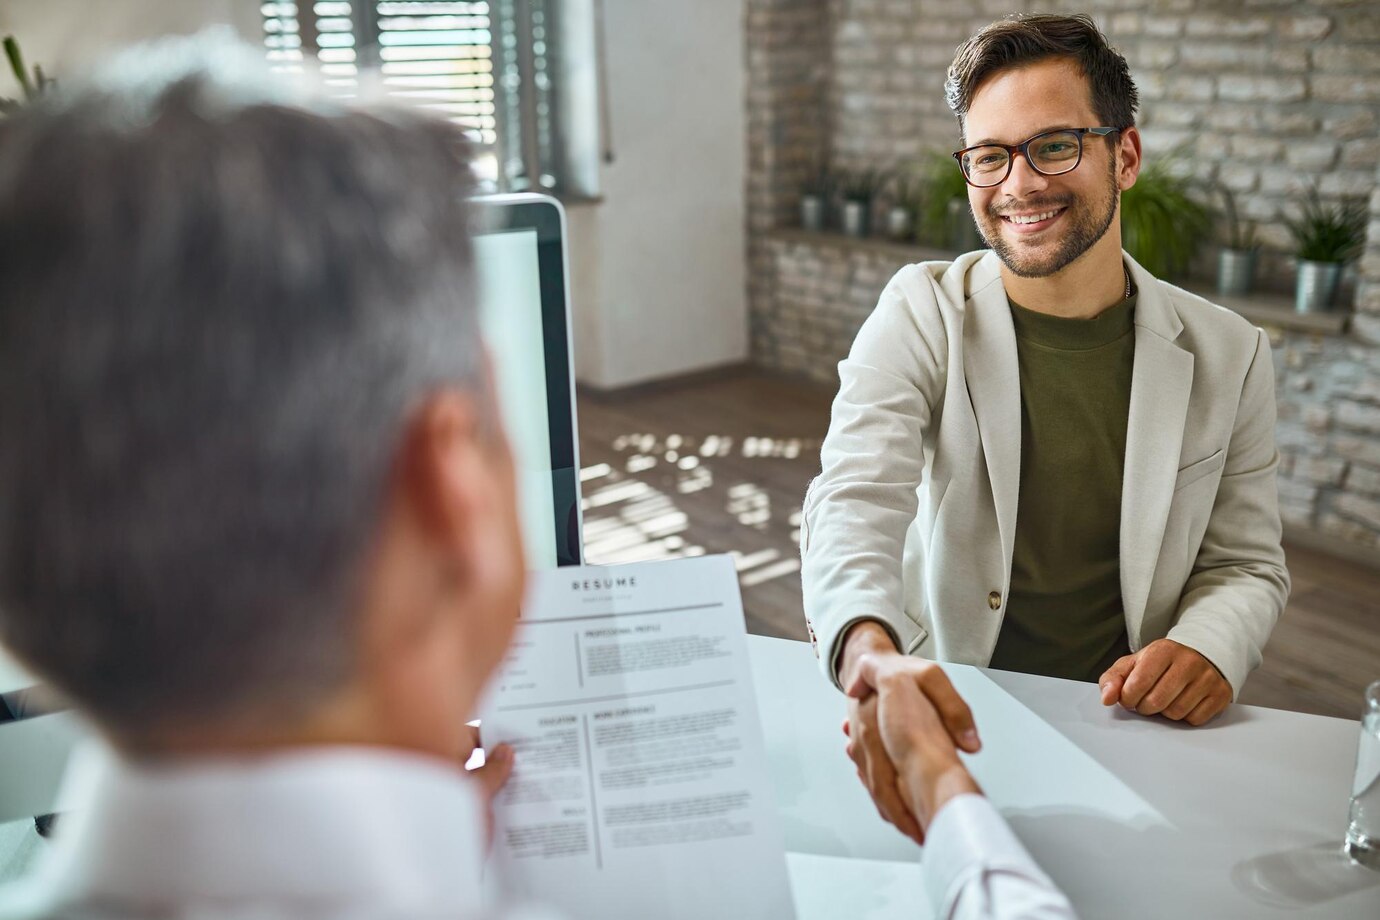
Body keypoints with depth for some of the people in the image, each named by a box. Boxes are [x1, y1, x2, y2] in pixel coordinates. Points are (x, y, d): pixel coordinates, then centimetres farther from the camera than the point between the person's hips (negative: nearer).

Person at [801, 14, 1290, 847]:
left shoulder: (1227, 357, 1)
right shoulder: (921, 316, -6)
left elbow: (1248, 563, 9)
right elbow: (856, 500, -22)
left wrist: (1209, 647, -15)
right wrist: (871, 656, -44)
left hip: (1122, 719, 2)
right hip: (947, 710, -1)